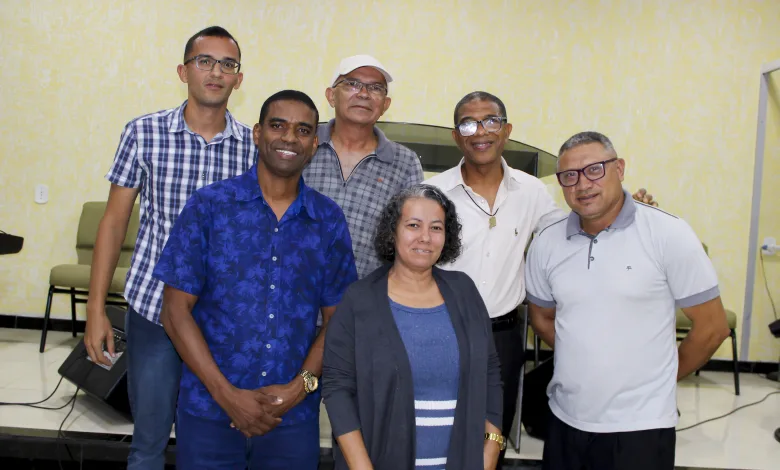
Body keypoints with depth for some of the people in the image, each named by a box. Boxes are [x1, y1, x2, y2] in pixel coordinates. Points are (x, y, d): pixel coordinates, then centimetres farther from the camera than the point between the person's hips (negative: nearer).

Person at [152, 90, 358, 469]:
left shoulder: (329, 220, 2)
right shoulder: (209, 205, -3)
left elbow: (337, 318, 5)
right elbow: (176, 310, -4)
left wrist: (299, 387, -9)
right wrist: (227, 394, -11)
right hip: (208, 411, -1)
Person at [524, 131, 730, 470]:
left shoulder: (668, 235, -9)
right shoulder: (546, 244, 1)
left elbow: (712, 326, -4)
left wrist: (659, 379, 5)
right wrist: (586, 365, 9)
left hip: (640, 426, -3)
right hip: (565, 419, 4)